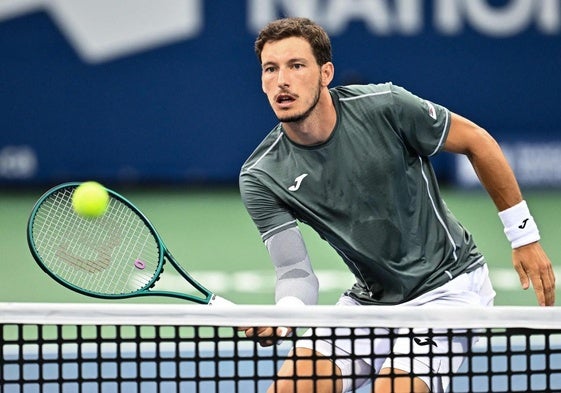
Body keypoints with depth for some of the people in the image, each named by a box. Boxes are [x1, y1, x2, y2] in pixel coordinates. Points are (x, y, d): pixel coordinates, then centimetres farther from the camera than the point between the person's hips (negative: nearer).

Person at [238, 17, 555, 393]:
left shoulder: (383, 106, -19)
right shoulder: (261, 178, -11)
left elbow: (476, 142, -5)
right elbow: (296, 273, -11)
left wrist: (524, 235, -1)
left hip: (447, 286, -4)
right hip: (371, 300, 4)